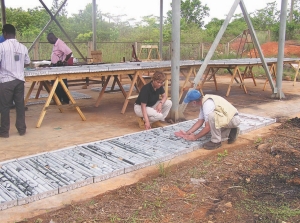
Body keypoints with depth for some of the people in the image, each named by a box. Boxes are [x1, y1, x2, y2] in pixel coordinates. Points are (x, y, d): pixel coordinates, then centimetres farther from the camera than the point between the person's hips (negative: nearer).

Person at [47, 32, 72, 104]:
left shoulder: (60, 44, -19)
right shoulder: (55, 44, 12)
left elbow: (69, 52, -28)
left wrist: (64, 61, -17)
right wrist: (52, 63, 15)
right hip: (55, 67, 10)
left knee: (62, 84, -2)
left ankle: (65, 100, 6)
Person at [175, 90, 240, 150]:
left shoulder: (207, 104, -25)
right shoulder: (204, 103, 4)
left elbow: (208, 127, -23)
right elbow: (200, 122, 9)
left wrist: (195, 137, -11)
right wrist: (186, 133, 5)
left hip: (233, 119, -10)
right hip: (228, 117, 10)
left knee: (212, 116, -32)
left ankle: (216, 141, -15)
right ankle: (231, 132, 16)